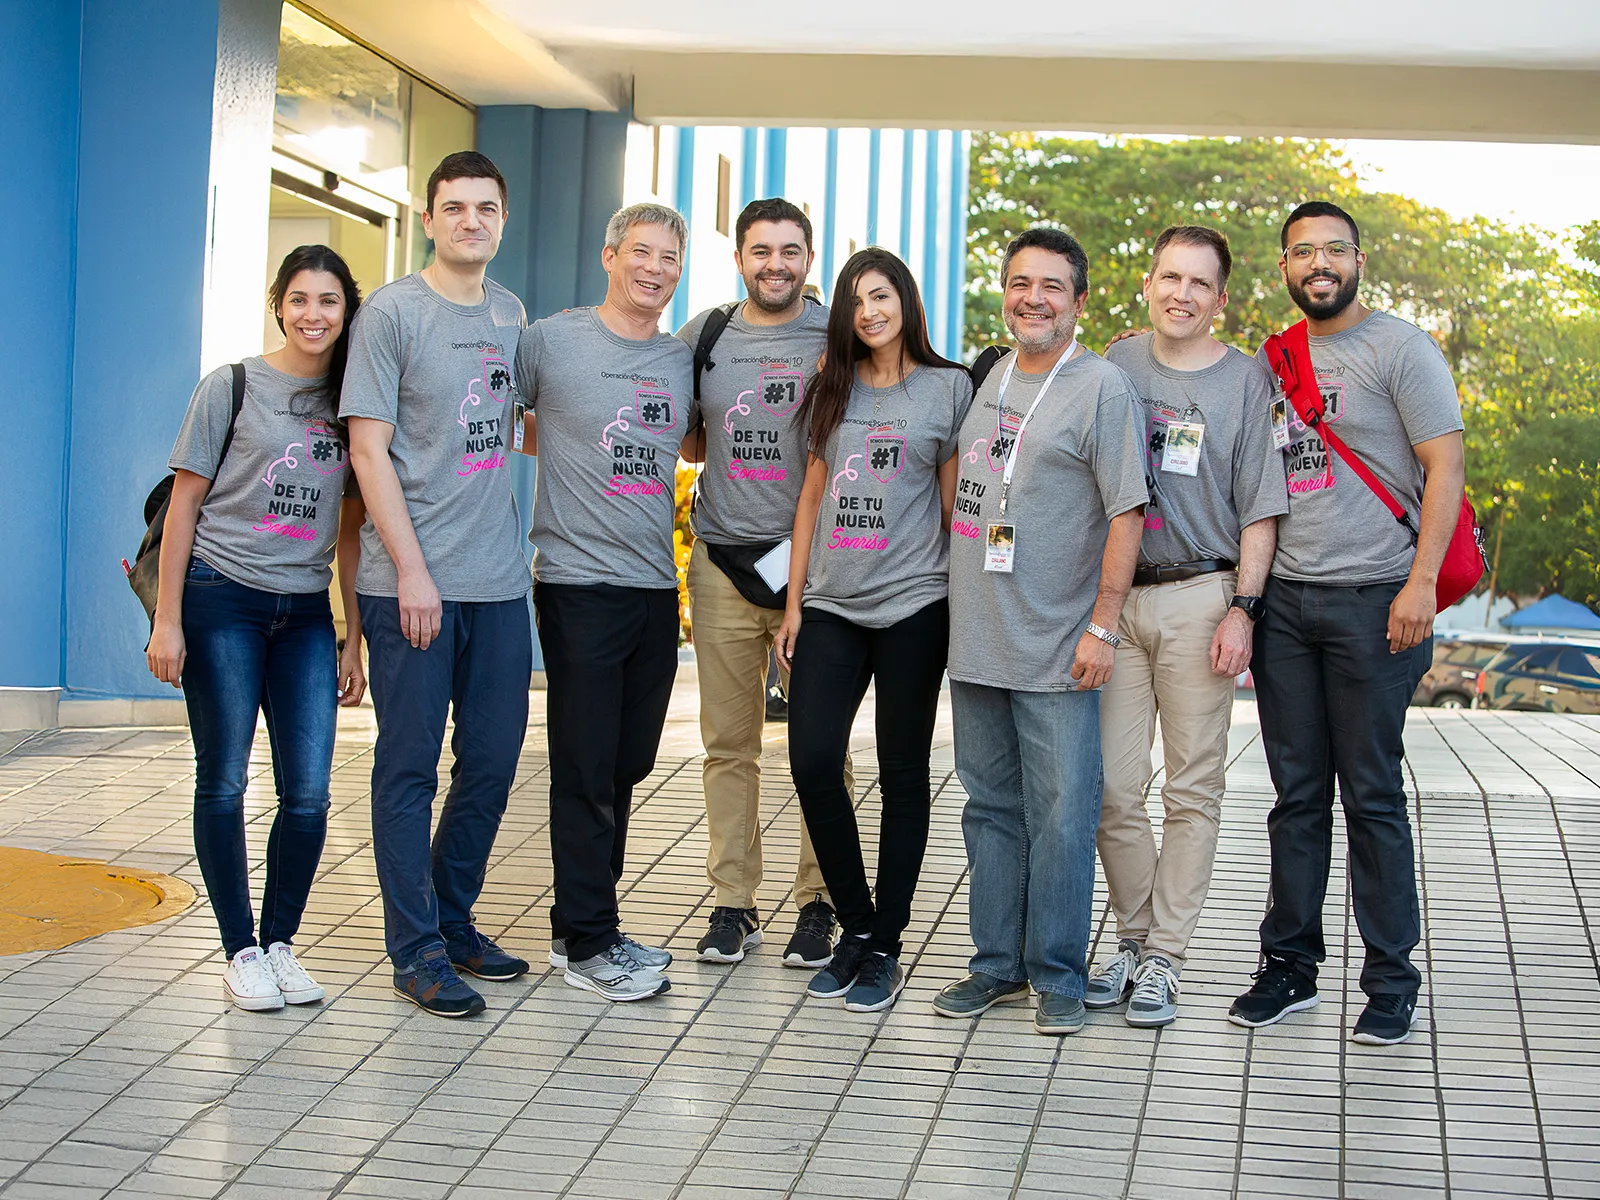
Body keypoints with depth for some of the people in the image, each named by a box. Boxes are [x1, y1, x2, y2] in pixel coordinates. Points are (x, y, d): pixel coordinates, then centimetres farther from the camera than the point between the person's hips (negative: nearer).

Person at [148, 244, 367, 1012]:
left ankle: (280, 941, 14)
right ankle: (240, 950, 11)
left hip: (306, 611, 3)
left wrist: (353, 638, 10)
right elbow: (184, 505, -1)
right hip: (222, 601, -3)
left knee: (309, 793, -2)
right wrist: (167, 620, -7)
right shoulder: (231, 388, 0)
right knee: (224, 782, 0)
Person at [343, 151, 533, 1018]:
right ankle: (417, 950, 9)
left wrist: (507, 540, 14)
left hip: (498, 581, 6)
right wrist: (411, 569, -14)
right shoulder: (391, 313, -5)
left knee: (492, 760, 11)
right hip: (411, 580, -6)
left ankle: (453, 919, 27)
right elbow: (369, 448, -9)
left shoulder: (511, 315, 13)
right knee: (410, 765, 1)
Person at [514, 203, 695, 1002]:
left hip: (657, 587, 6)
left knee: (627, 766, 11)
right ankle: (585, 941, 7)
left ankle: (587, 926, 24)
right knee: (586, 770, -2)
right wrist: (564, 440, -1)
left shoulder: (683, 360, 12)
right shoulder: (551, 341, -3)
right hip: (579, 583, -6)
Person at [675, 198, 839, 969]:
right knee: (728, 741, 7)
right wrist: (709, 442, 0)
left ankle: (817, 903, 12)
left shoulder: (837, 339, 2)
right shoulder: (703, 335, 10)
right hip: (723, 559, 3)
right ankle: (733, 902, 16)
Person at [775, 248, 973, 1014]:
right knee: (812, 763, -6)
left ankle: (885, 948, 13)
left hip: (912, 605, -3)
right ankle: (856, 927, 13)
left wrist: (969, 600, -1)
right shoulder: (832, 388, 12)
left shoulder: (948, 387, 2)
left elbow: (955, 501, 3)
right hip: (831, 605, 3)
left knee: (903, 772, 3)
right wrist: (794, 601, 9)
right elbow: (813, 495, 14)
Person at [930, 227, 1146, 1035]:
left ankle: (1057, 976, 10)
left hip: (1057, 649, -6)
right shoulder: (990, 381, 13)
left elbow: (1126, 513, -10)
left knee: (1061, 811, -1)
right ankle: (997, 964, 22)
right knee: (991, 807, 12)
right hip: (976, 639, 6)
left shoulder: (1102, 387, -6)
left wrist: (1101, 627, -15)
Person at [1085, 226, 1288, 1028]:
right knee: (1111, 786, 1)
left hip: (1199, 597, -2)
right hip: (1113, 595, 2)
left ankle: (1164, 958, 10)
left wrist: (1242, 607, -9)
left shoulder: (1247, 381, 4)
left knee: (1192, 788, 2)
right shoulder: (1115, 366, 11)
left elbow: (1260, 509, 1)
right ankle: (1133, 941, 17)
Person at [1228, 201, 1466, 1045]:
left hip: (1371, 598, -5)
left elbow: (1445, 464, -7)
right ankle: (1290, 965, 17)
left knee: (1373, 794, -1)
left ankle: (1391, 981, 9)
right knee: (1297, 794, 8)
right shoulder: (1273, 360, 14)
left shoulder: (1398, 347, -2)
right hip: (1282, 598, 5)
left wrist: (1421, 582, -16)